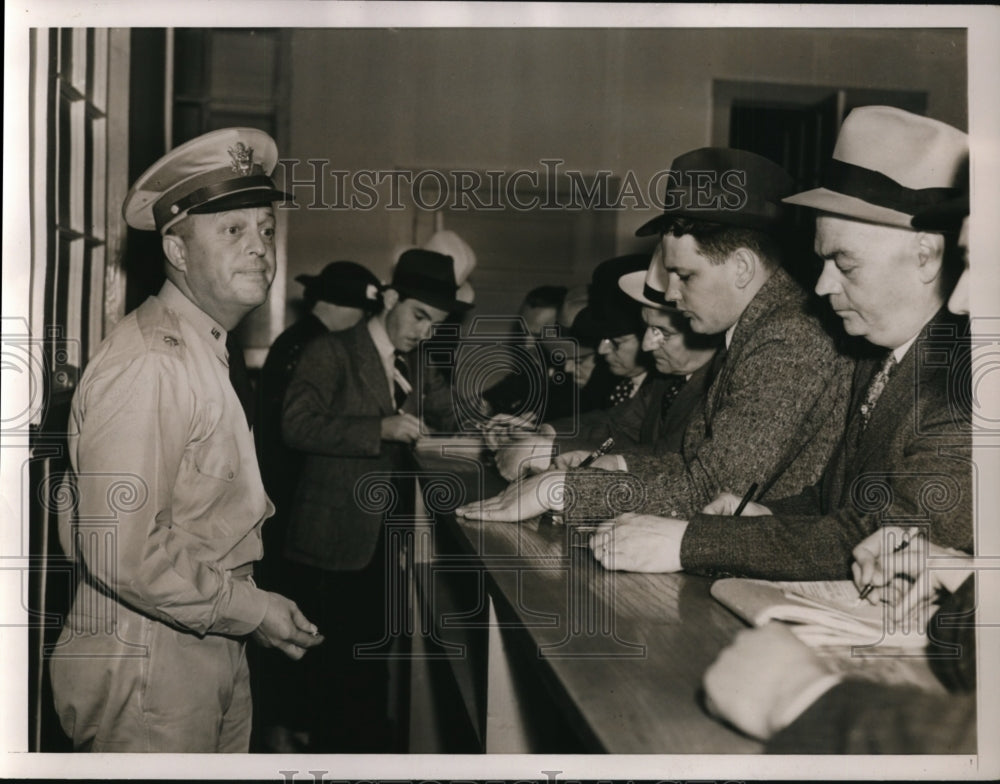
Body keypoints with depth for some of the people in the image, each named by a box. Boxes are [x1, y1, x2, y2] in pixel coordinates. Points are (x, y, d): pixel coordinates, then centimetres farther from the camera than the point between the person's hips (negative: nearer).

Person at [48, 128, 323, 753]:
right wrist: (254, 610, -18)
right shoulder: (147, 366, -23)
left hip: (215, 653, 9)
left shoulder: (204, 350, 10)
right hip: (149, 671, -9)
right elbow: (121, 555, -27)